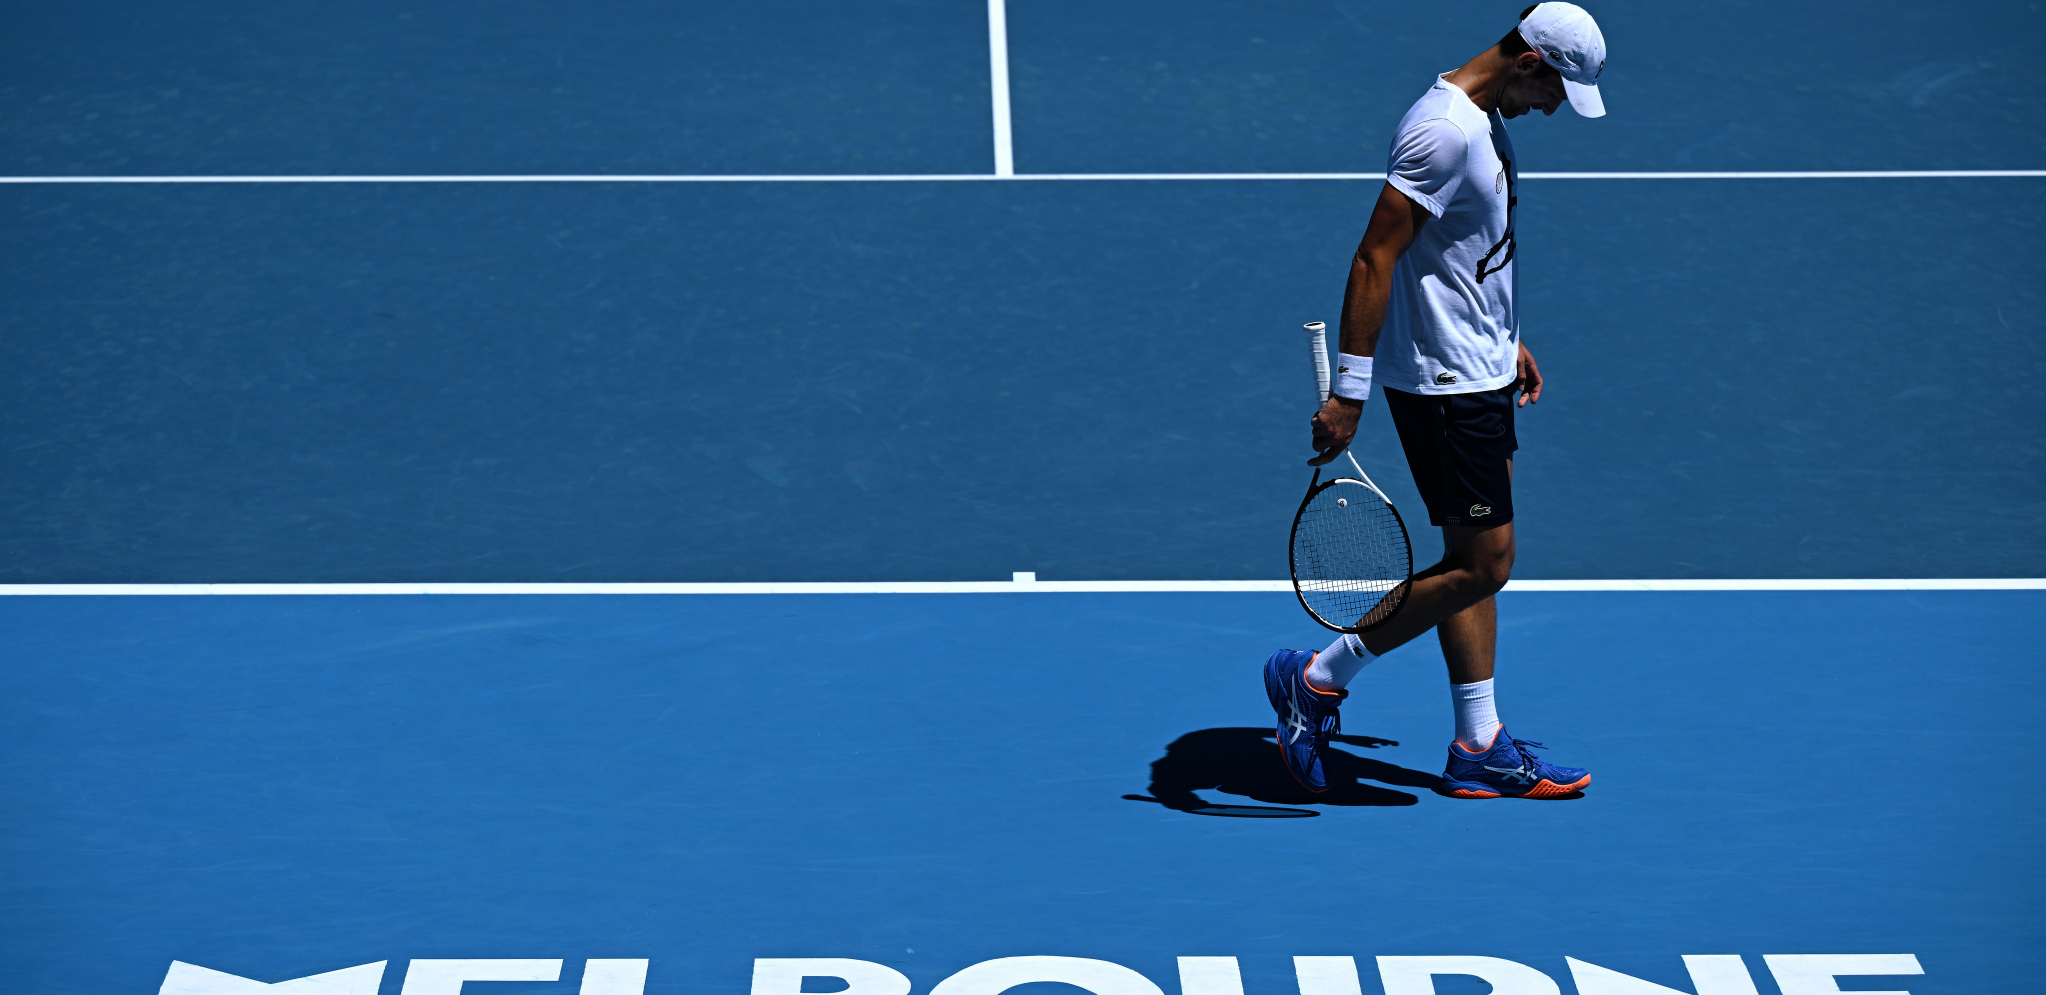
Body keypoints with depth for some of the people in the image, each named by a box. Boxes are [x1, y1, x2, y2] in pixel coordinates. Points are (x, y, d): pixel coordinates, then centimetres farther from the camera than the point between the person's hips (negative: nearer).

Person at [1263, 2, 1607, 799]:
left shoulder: (1486, 120, 10)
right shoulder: (1444, 130, -22)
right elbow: (1375, 258, -24)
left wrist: (1507, 340, 26)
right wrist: (1348, 394, -26)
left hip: (1480, 375, 10)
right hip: (1443, 385, -10)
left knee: (1476, 563, 11)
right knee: (1480, 565, -6)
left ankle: (1479, 749, 16)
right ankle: (1317, 679, 5)